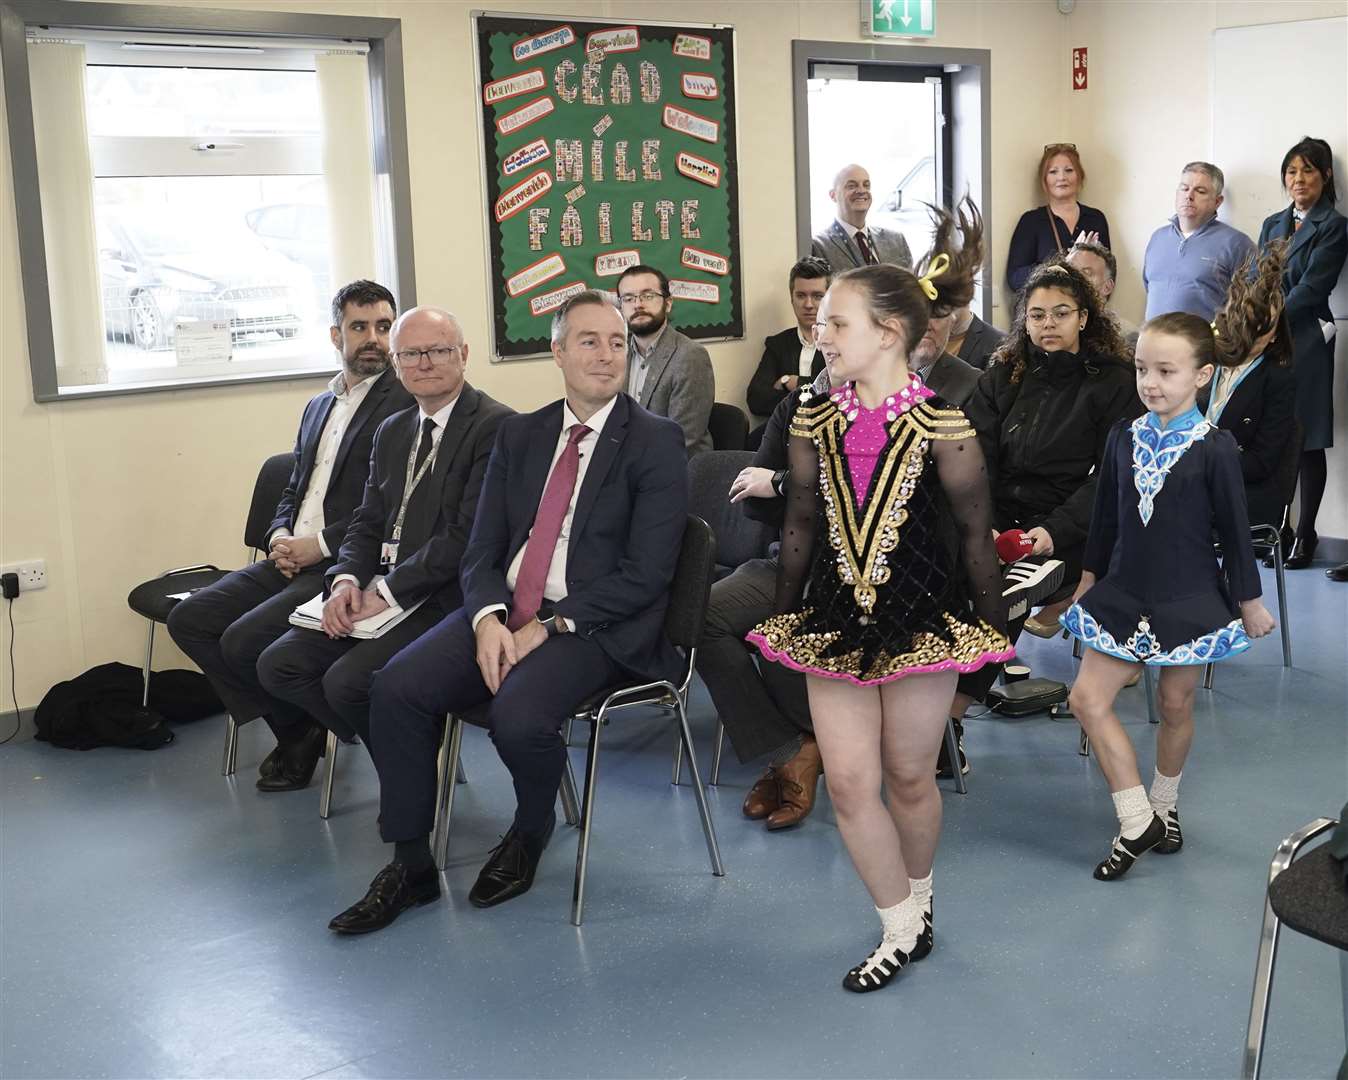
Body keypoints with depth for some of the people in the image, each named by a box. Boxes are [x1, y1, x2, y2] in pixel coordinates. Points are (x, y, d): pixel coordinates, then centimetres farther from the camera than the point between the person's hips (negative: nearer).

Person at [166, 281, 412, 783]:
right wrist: (279, 536, 2)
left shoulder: (405, 402, -7)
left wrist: (321, 544, -15)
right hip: (294, 558, 9)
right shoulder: (318, 406, 21)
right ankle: (290, 723, 8)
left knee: (244, 641, -22)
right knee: (188, 619, -3)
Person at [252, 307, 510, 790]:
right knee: (278, 664, -3)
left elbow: (469, 533, -17)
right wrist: (347, 579, -4)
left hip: (446, 597, -8)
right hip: (379, 592, 9)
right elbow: (368, 522, 17)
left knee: (347, 680, -25)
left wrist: (388, 591, -16)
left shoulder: (496, 427, -10)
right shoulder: (392, 432, 18)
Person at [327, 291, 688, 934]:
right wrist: (487, 618, -12)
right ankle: (409, 865, -1)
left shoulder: (656, 442, -3)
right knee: (397, 686, -16)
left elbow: (646, 574, -11)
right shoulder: (519, 436, 14)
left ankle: (530, 834, 3)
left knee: (517, 714, -32)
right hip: (505, 612, 5)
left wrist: (547, 628, -16)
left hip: (595, 626, -5)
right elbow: (482, 549, 10)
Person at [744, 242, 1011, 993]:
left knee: (909, 777, 9)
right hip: (837, 615, 4)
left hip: (922, 614, -4)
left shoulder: (940, 425, -12)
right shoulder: (816, 421, 1)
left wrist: (991, 623, -1)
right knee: (850, 783, 0)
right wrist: (786, 614, 14)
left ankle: (917, 897, 37)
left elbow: (976, 531, -5)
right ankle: (902, 931, 17)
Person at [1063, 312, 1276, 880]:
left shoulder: (1214, 449, -11)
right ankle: (1137, 823, 3)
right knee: (1088, 699, -6)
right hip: (1124, 594, 3)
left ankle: (1163, 806, 35)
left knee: (1175, 706, 10)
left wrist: (1250, 603, 0)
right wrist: (1088, 579, 15)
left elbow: (1235, 530, -5)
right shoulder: (1123, 437, 0)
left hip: (1189, 600, -3)